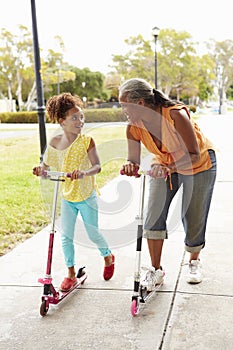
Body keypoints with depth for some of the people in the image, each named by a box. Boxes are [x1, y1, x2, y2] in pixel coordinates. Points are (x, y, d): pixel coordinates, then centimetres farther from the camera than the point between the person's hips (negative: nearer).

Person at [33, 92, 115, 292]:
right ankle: (71, 273, 23)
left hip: (86, 196, -3)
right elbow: (46, 165, 3)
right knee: (66, 236, 6)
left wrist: (84, 172, -43)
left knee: (93, 233, 9)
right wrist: (40, 170, -20)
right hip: (67, 197, 3)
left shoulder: (86, 141, -15)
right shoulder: (55, 142, -4)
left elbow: (97, 166, -23)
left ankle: (108, 257, 39)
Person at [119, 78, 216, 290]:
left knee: (193, 217, 2)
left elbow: (194, 155, -34)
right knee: (154, 215, -10)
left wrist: (168, 167, -51)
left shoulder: (176, 115, -35)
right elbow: (134, 161, -17)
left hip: (199, 165, -4)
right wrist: (130, 167, -42)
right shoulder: (133, 127, -19)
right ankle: (156, 270, 4)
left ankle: (194, 261, 31)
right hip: (164, 164, 4)